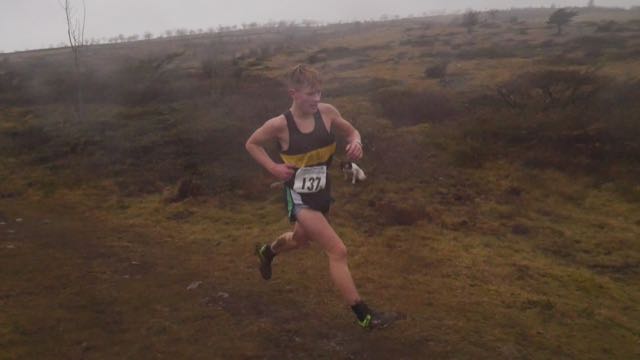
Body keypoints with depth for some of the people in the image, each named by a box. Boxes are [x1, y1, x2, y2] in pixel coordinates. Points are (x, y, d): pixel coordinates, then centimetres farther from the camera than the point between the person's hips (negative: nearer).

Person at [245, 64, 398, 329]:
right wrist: (273, 168, -14)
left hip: (321, 194, 6)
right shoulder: (280, 125, -18)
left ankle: (266, 252, 63)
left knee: (302, 239, 30)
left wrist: (355, 142, -15)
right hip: (299, 198, -6)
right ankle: (364, 316, -3)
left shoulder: (327, 112, -9)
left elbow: (350, 131, 8)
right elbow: (251, 144, -1)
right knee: (338, 252, -13)